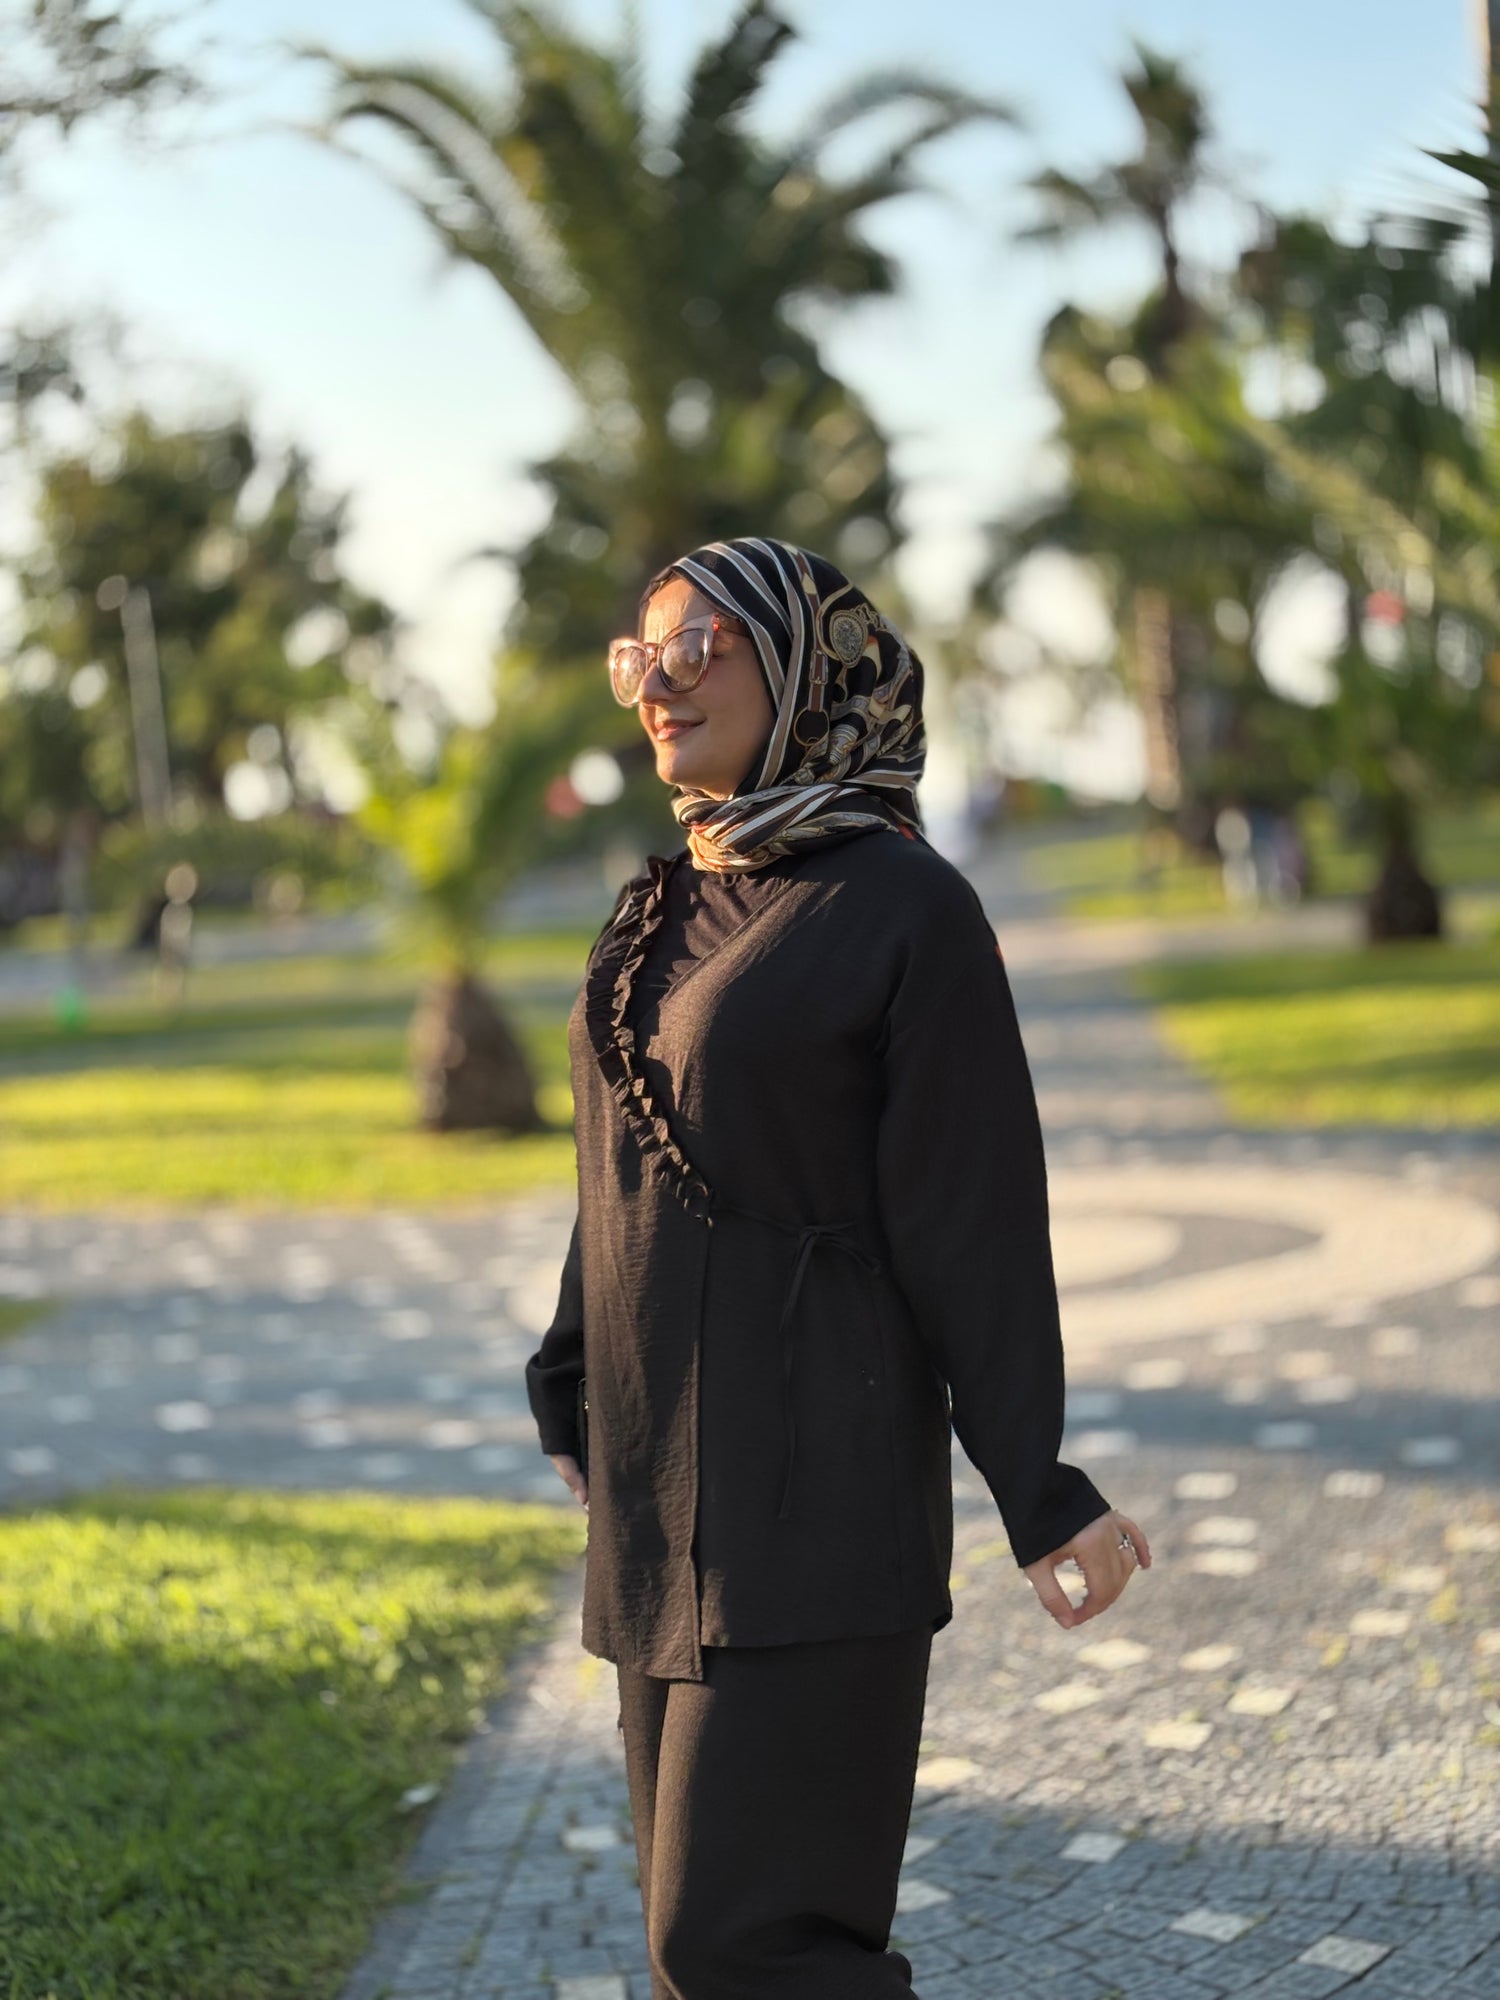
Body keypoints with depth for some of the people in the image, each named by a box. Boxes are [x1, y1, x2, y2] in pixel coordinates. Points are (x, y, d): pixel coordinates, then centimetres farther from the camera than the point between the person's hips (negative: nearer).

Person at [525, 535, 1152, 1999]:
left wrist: (1037, 1488, -13)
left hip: (809, 1493, -8)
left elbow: (972, 1213, -11)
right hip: (661, 1492, 8)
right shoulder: (669, 910, 12)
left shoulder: (906, 909, -10)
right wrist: (572, 1391, 16)